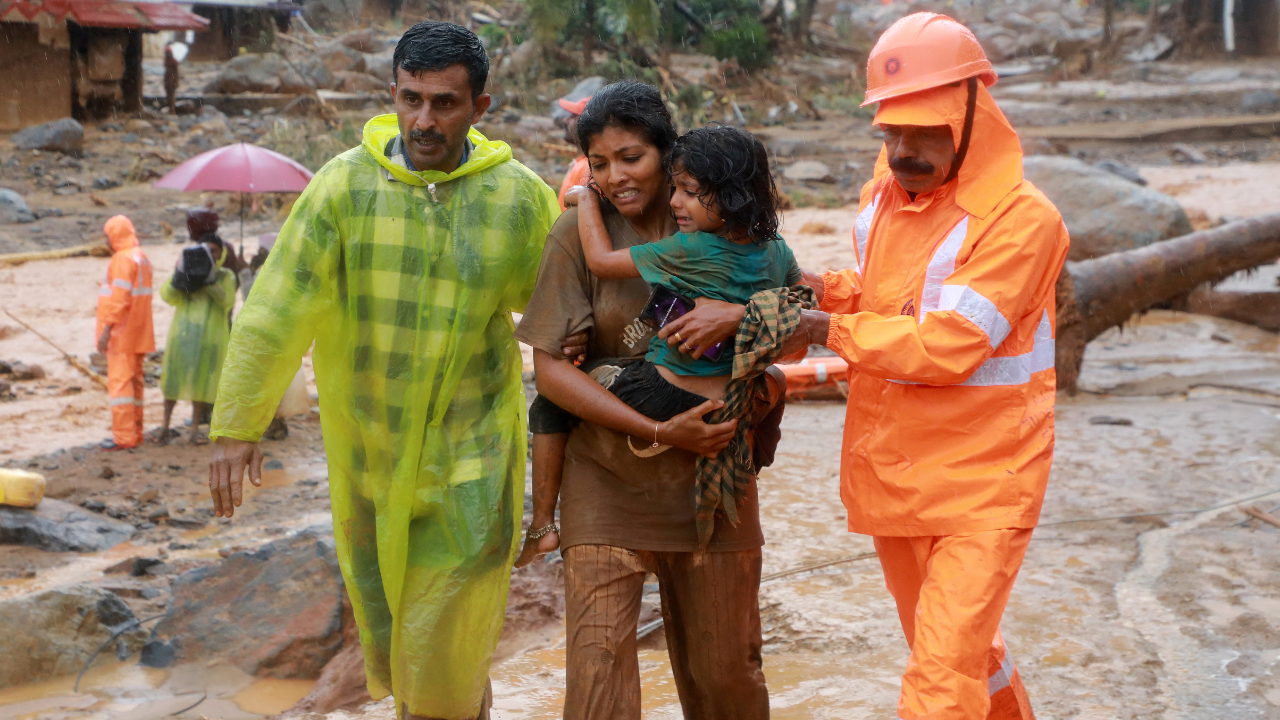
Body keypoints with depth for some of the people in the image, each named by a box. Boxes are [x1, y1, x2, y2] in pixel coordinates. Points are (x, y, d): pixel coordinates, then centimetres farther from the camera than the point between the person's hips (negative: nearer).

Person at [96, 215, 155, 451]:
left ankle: (124, 437, -11)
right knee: (134, 381, 13)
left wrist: (107, 328, -22)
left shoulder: (123, 259, -14)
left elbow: (120, 297, -21)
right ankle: (135, 432, 19)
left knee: (119, 381, -9)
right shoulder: (142, 258, 16)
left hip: (123, 333, -10)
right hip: (138, 333, 10)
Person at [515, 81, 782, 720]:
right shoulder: (579, 231, -6)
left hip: (711, 473, 2)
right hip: (607, 479, -1)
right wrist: (659, 432, -17)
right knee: (597, 667, -7)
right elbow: (551, 369, -9)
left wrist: (739, 314, -23)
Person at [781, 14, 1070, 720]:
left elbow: (946, 345, -25)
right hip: (891, 474, 7)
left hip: (981, 484, -7)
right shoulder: (882, 197, 6)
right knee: (962, 651, 23)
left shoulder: (1021, 218, -19)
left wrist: (831, 330, -15)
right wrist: (830, 289, 1)